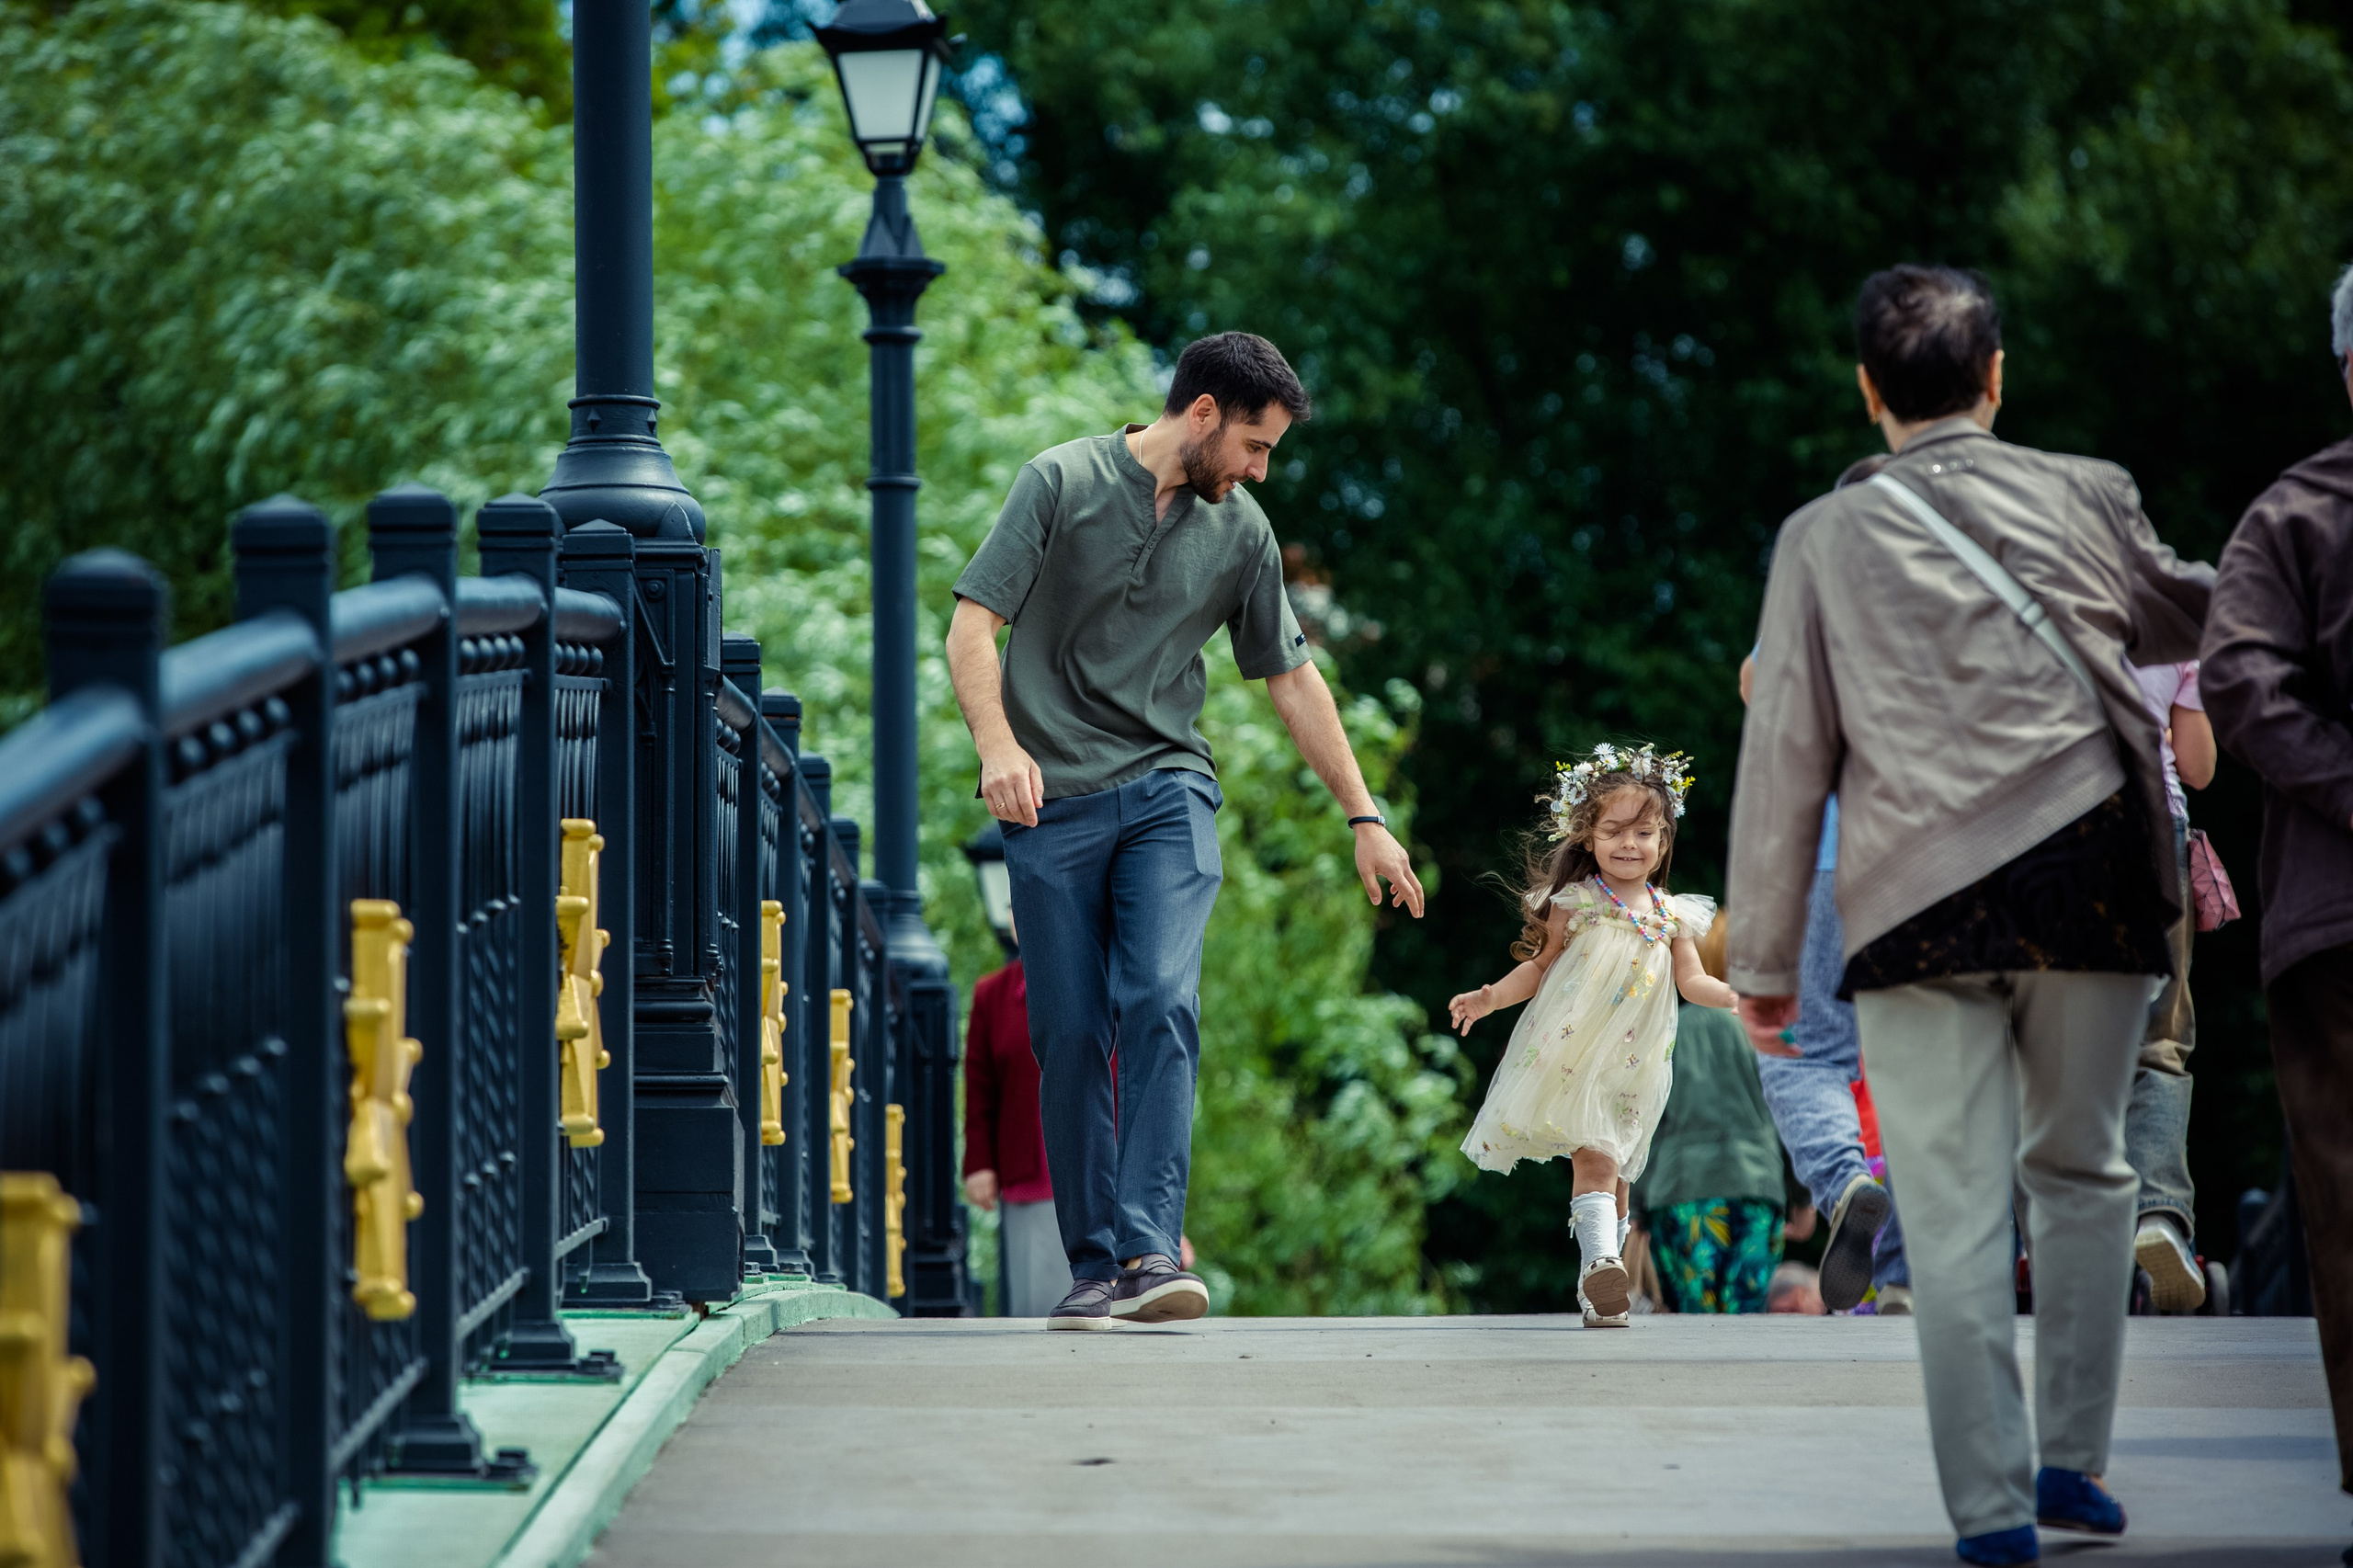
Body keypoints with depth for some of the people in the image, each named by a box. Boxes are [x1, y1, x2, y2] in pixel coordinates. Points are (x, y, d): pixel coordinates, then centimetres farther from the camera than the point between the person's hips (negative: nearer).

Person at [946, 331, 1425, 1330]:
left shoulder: (1241, 531, 12)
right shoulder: (1063, 483, 0)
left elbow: (1292, 679, 20)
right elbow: (972, 627, -5)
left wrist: (1365, 818, 20)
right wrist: (999, 746, -21)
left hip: (1170, 794, 2)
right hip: (1052, 798, -2)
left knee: (1161, 1003, -19)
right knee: (1069, 1034, -3)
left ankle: (1151, 1248, -26)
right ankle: (1094, 1266, 5)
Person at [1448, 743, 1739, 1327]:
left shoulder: (1671, 916, 7)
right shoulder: (1575, 905, -2)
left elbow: (1692, 981, 8)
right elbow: (1540, 967, 4)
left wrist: (1738, 995, -10)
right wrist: (1492, 997, -10)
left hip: (1631, 1065, 4)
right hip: (1571, 1056, -4)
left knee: (1613, 1168, 10)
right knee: (1595, 1158, -19)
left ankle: (1600, 1285, 19)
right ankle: (1602, 1263, -30)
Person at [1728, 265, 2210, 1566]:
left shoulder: (1825, 540, 5)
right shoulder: (2086, 499, 7)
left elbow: (1782, 757, 5)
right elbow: (2182, 617, 28)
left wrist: (1761, 958, 10)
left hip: (1917, 905, -1)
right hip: (2090, 875, 1)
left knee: (1953, 1214, -1)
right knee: (2082, 1170, 17)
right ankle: (2073, 1458, 15)